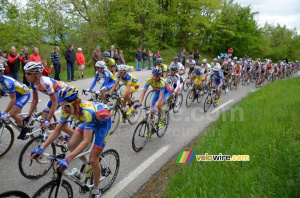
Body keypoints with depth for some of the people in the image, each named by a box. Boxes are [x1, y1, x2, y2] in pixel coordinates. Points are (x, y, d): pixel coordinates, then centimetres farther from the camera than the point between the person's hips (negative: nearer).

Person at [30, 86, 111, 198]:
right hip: (90, 120, 7)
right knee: (71, 145, -7)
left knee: (93, 160, -8)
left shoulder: (87, 111, -41)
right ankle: (85, 161, 26)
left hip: (103, 122, -6)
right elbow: (57, 131, -13)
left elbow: (86, 141, -44)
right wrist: (41, 148, -22)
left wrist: (67, 159, -53)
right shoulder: (68, 109, -21)